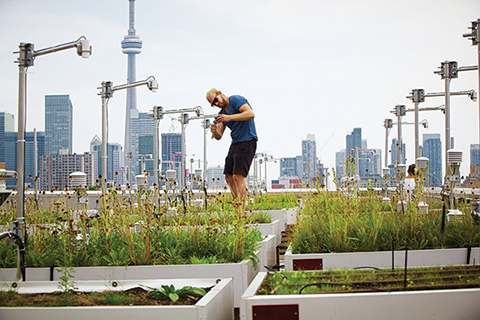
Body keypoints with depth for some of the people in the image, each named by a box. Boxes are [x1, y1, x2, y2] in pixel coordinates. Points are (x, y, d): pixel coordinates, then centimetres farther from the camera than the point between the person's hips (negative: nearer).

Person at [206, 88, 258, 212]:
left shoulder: (235, 100, -6)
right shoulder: (222, 113, 17)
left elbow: (251, 114, -22)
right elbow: (218, 136, 14)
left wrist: (229, 118, -25)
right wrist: (214, 131, -10)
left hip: (247, 142, -9)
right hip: (234, 144, 9)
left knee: (238, 176, -17)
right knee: (229, 177, 6)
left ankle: (241, 209, -18)